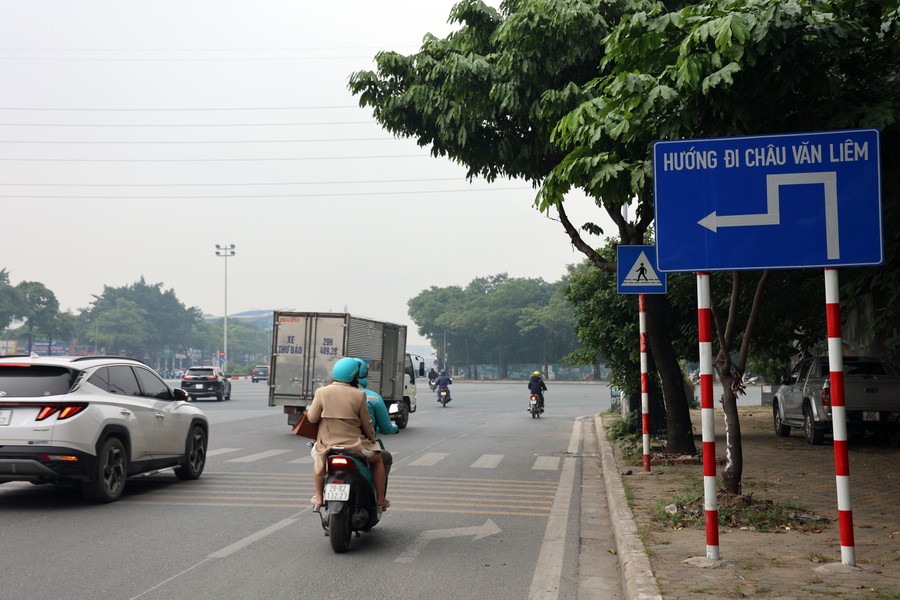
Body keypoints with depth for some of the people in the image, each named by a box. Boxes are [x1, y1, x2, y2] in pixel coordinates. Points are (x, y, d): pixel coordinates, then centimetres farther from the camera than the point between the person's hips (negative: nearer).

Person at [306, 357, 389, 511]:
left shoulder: (322, 392, -6)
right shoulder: (359, 395, -9)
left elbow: (312, 418, -4)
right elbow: (366, 423, -2)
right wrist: (373, 439, 17)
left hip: (327, 445, 1)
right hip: (354, 445, -1)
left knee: (317, 458, 35)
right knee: (378, 459, 25)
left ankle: (319, 498, 30)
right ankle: (380, 500, 24)